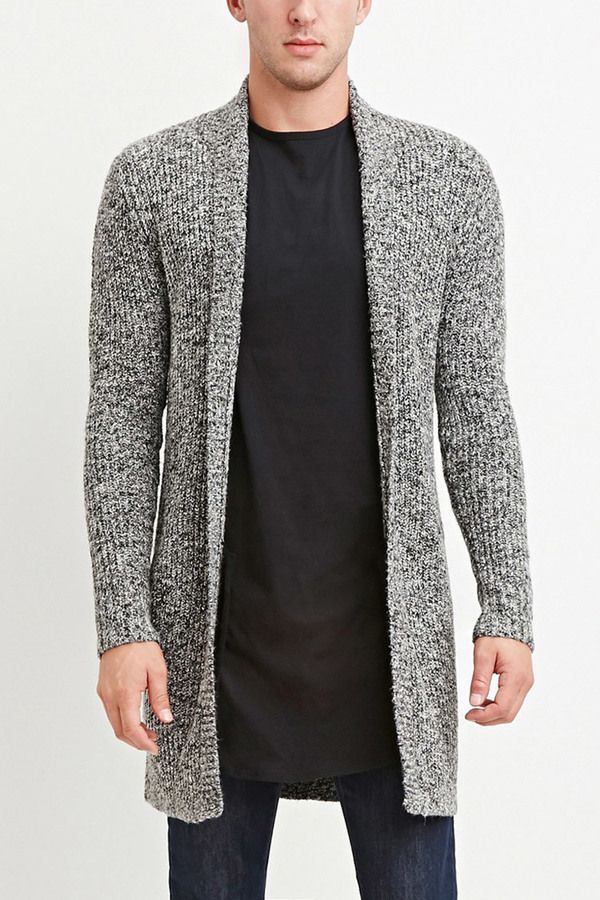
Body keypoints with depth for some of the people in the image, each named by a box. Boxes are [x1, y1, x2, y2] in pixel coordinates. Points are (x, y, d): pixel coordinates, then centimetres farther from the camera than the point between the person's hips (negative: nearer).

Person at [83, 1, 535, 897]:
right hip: (218, 632, 0)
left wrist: (507, 611, -2)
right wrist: (123, 624, -7)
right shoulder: (150, 178, -1)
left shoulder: (450, 177, 1)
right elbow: (124, 412, -1)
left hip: (389, 630, 1)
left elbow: (475, 406, 3)